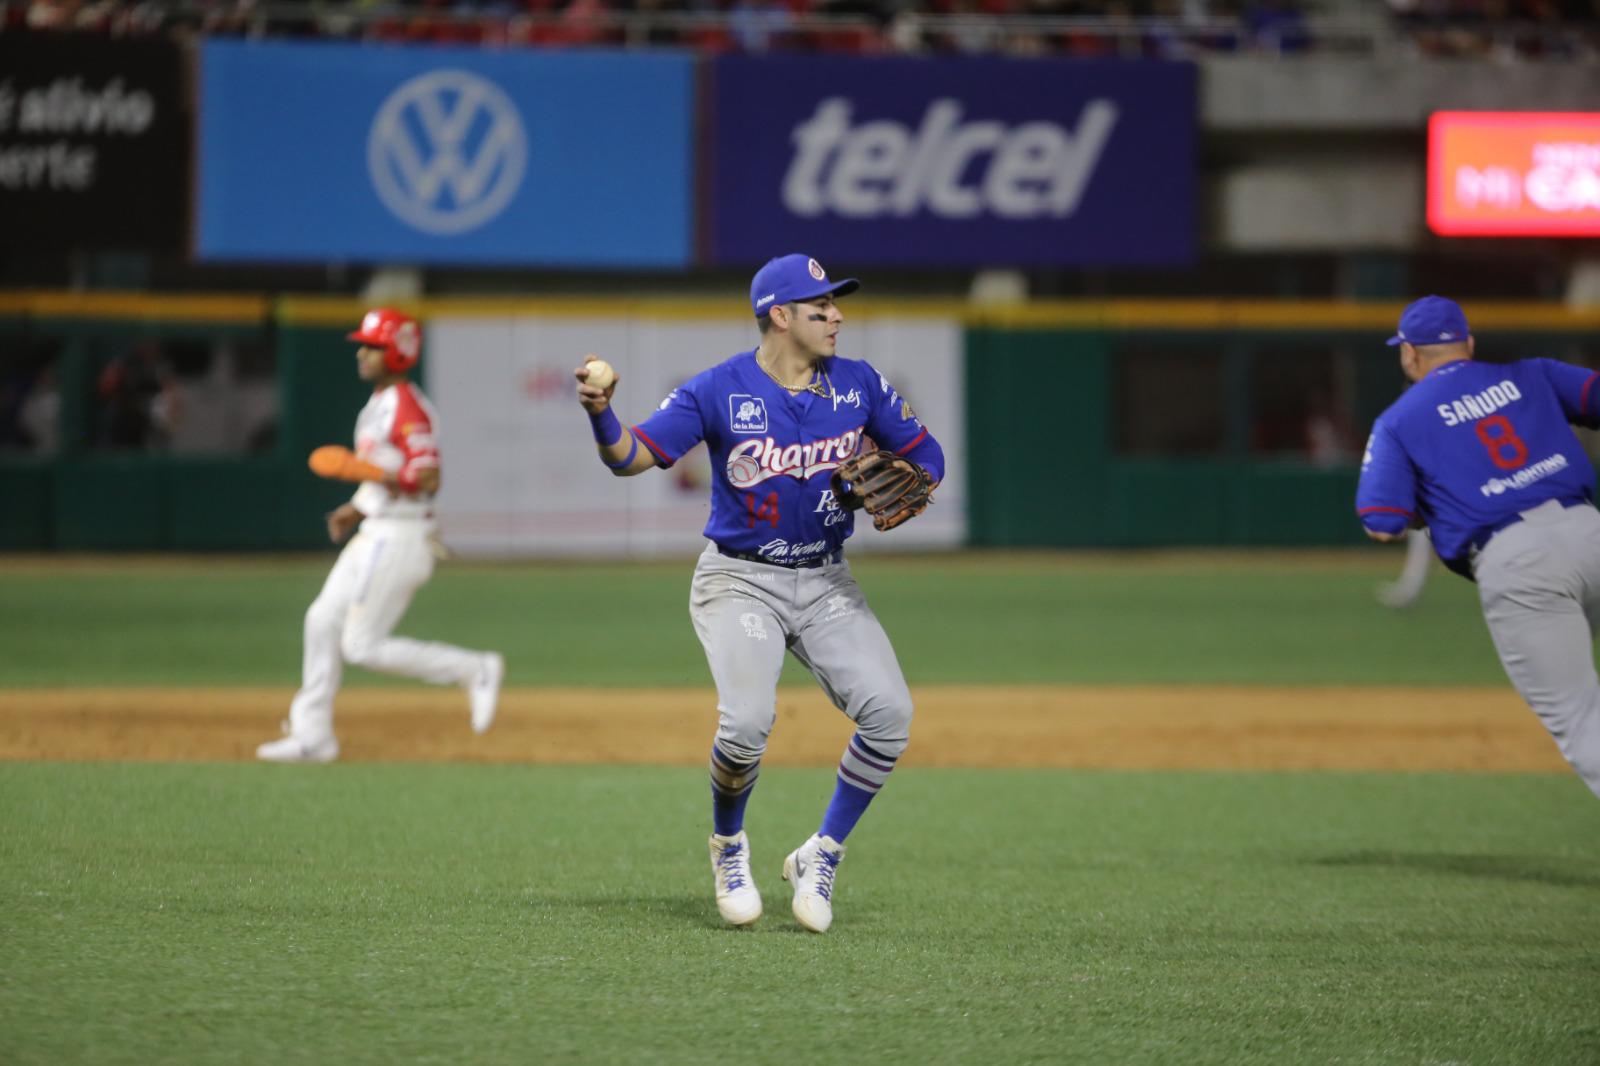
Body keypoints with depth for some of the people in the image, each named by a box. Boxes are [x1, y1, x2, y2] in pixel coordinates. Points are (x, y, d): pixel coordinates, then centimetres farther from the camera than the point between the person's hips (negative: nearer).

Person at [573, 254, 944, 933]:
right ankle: (727, 846, 6)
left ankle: (820, 858, 4)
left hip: (825, 582, 4)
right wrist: (601, 414, -36)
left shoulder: (859, 385, 1)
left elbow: (925, 454, 11)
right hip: (740, 578, -4)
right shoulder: (718, 391, -10)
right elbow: (630, 457, -15)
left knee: (889, 712, -15)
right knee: (747, 722, -26)